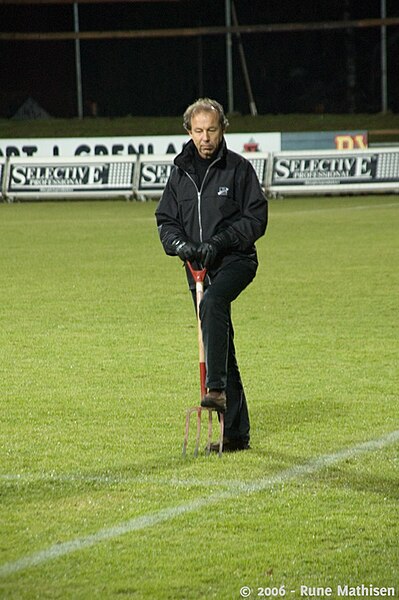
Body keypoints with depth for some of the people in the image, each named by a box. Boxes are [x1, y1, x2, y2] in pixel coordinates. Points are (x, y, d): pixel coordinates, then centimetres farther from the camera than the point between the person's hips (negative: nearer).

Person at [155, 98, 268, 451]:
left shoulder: (239, 168, -2)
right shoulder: (180, 173, 12)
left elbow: (256, 218, -5)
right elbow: (165, 219, 14)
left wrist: (219, 242, -16)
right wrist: (179, 244, -7)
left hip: (236, 260, -5)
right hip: (198, 266, 5)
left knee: (212, 304, -36)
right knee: (220, 342, 6)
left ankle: (217, 389, -43)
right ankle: (236, 431, 10)